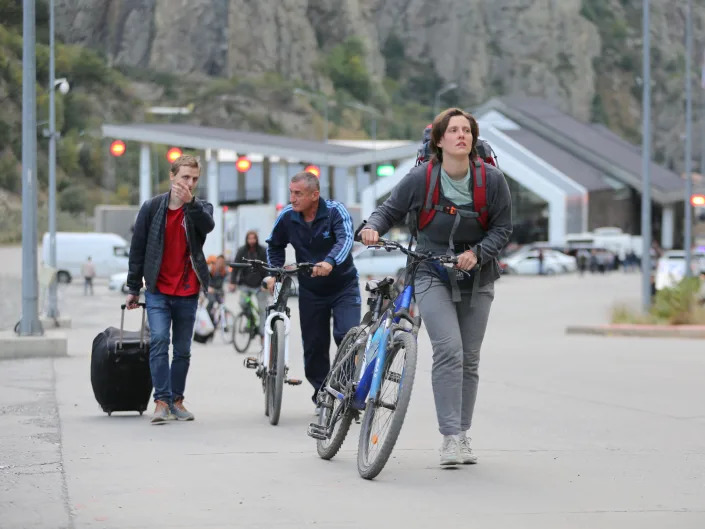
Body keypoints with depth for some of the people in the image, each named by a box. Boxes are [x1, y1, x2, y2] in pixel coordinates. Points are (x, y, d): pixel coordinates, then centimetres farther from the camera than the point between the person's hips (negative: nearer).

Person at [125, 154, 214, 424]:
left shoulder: (200, 208, 1)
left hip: (188, 293, 2)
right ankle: (161, 401, -17)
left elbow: (208, 225, -25)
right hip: (158, 290, -2)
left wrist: (190, 202, -42)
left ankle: (177, 399, 20)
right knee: (159, 340, -16)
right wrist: (133, 288, 5)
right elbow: (137, 249, 4)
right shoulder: (152, 208, -1)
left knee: (183, 350, 8)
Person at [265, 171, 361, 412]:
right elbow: (275, 245, 10)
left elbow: (346, 239, -36)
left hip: (343, 286, -3)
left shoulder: (335, 211, -19)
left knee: (347, 335, -20)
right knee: (314, 345, 5)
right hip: (310, 290, 4)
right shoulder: (287, 216, -8)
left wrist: (330, 262, -54)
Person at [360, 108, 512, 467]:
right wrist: (373, 228, -19)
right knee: (448, 350, -19)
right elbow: (390, 210, 2)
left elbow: (502, 228, -1)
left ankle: (462, 436, 18)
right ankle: (450, 437, -19)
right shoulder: (420, 178, -11)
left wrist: (477, 253, -17)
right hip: (432, 275, -3)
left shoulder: (492, 179, -7)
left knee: (469, 358, 7)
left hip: (476, 277, 3)